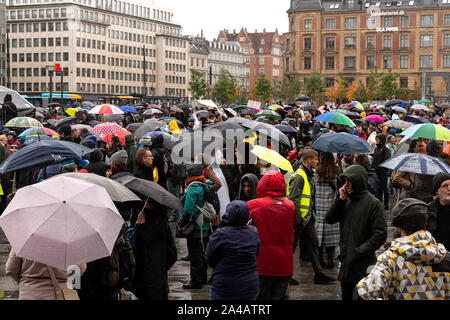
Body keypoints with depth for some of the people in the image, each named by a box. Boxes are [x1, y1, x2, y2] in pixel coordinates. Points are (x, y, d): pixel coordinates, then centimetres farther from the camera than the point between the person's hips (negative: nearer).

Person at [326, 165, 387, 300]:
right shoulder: (346, 201, 10)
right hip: (346, 263, 7)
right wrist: (340, 200, -7)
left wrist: (359, 251, -17)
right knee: (346, 296, 16)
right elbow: (329, 219, 3)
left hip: (363, 265, -6)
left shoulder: (373, 204, -10)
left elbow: (380, 235, -14)